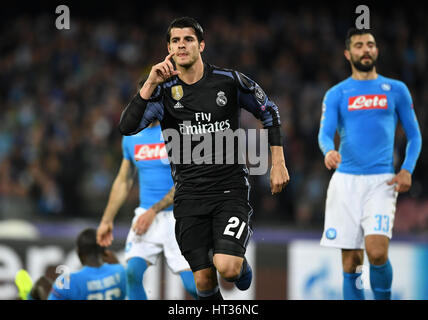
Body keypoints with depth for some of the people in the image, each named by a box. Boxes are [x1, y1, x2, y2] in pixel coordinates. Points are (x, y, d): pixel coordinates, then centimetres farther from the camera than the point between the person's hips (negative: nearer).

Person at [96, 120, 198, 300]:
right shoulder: (131, 137, 10)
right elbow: (123, 181, 21)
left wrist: (153, 211, -17)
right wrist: (106, 221, 20)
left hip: (177, 216, -4)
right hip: (145, 214, 4)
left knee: (191, 283, -11)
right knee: (133, 272, -16)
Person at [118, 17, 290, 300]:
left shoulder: (229, 81, -2)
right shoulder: (163, 91, 1)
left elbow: (269, 112, 12)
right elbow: (127, 127, -13)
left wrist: (278, 163, 7)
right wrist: (151, 83, -21)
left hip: (231, 189, -2)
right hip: (189, 195, 2)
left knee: (227, 268, -21)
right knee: (204, 281, -2)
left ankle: (240, 262, 16)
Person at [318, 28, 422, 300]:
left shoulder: (396, 90, 10)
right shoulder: (336, 94, 10)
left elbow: (414, 136, 14)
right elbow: (325, 134, -2)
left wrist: (407, 170, -3)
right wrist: (329, 151, -26)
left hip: (381, 181, -1)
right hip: (346, 179, 1)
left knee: (377, 252, -20)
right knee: (351, 261, 0)